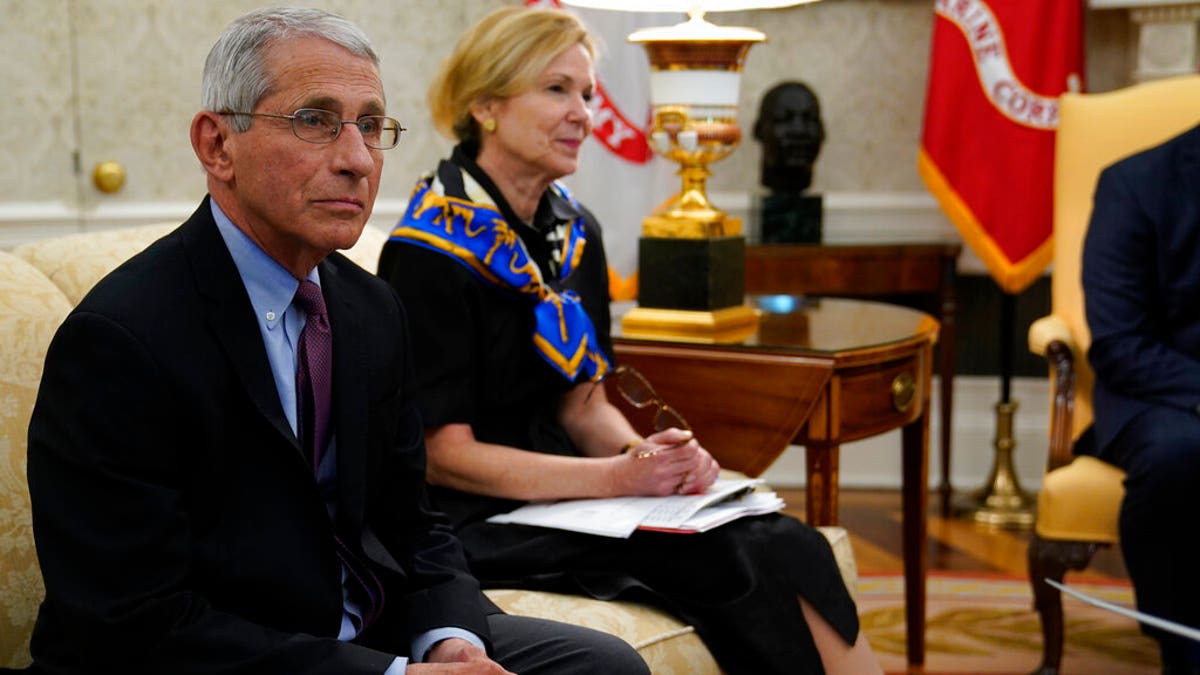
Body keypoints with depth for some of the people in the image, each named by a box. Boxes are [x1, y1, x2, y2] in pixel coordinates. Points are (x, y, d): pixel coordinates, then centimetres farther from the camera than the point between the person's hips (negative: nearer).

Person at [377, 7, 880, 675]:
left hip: (563, 490, 7)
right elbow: (442, 452, -15)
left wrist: (650, 457, -9)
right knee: (739, 564, -25)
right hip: (478, 520, -7)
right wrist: (618, 476, -20)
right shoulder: (433, 249, -12)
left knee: (788, 548, -19)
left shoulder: (574, 231, 10)